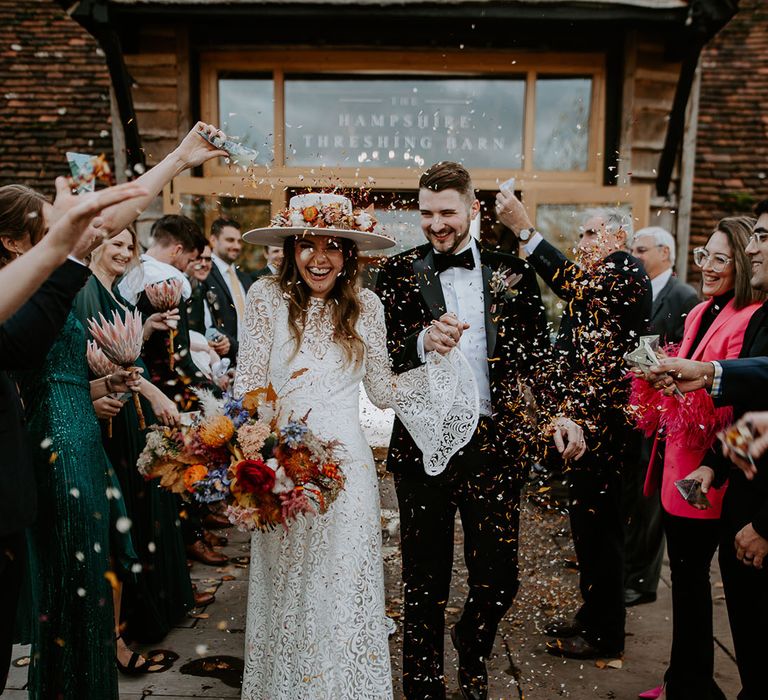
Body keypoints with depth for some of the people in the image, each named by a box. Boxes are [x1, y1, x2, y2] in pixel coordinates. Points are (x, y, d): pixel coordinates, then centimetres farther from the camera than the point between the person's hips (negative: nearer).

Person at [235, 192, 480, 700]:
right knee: (285, 592, 14)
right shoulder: (268, 296, -3)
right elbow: (247, 386, -4)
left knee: (345, 591, 10)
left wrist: (439, 361, -5)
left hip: (345, 465, 1)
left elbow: (383, 391, 5)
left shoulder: (365, 305, 2)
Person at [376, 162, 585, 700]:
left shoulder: (513, 273, 6)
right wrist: (422, 343, -26)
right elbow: (379, 355, -7)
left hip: (496, 444, 2)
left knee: (499, 579, 13)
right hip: (422, 447, -1)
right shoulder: (399, 273, 1)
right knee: (425, 584, 11)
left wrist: (556, 414, -2)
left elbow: (536, 357, 10)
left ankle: (473, 654, 46)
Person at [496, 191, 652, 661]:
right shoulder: (601, 277, 18)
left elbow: (576, 285, -32)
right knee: (589, 522, 18)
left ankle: (606, 634, 16)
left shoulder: (628, 272, -12)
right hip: (586, 421, 10)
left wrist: (524, 229, -32)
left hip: (603, 423, -10)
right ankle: (593, 617, 33)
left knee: (598, 525, 0)